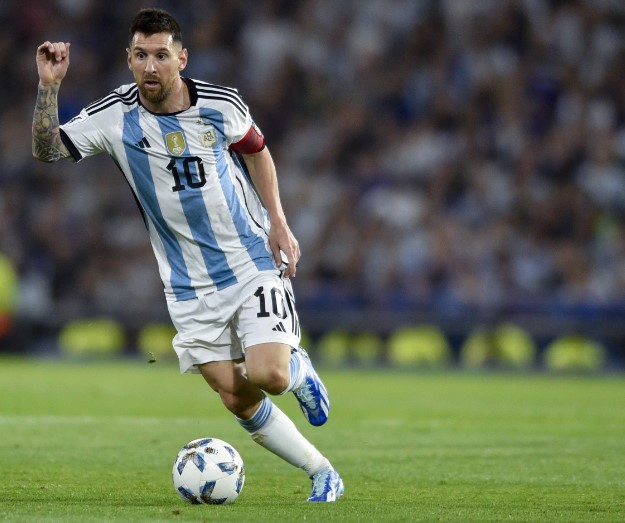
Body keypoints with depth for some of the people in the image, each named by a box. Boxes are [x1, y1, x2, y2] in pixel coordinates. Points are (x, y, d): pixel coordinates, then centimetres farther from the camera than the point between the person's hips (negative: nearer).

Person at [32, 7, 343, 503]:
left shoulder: (221, 104, -9)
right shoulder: (115, 116, -9)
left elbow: (256, 151, 9)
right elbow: (47, 151, -9)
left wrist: (279, 224, 1)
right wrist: (49, 87, -23)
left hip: (254, 261, -2)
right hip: (190, 285, 2)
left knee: (267, 375, -21)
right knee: (236, 399, 0)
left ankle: (299, 370, 16)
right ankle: (323, 472, 17)